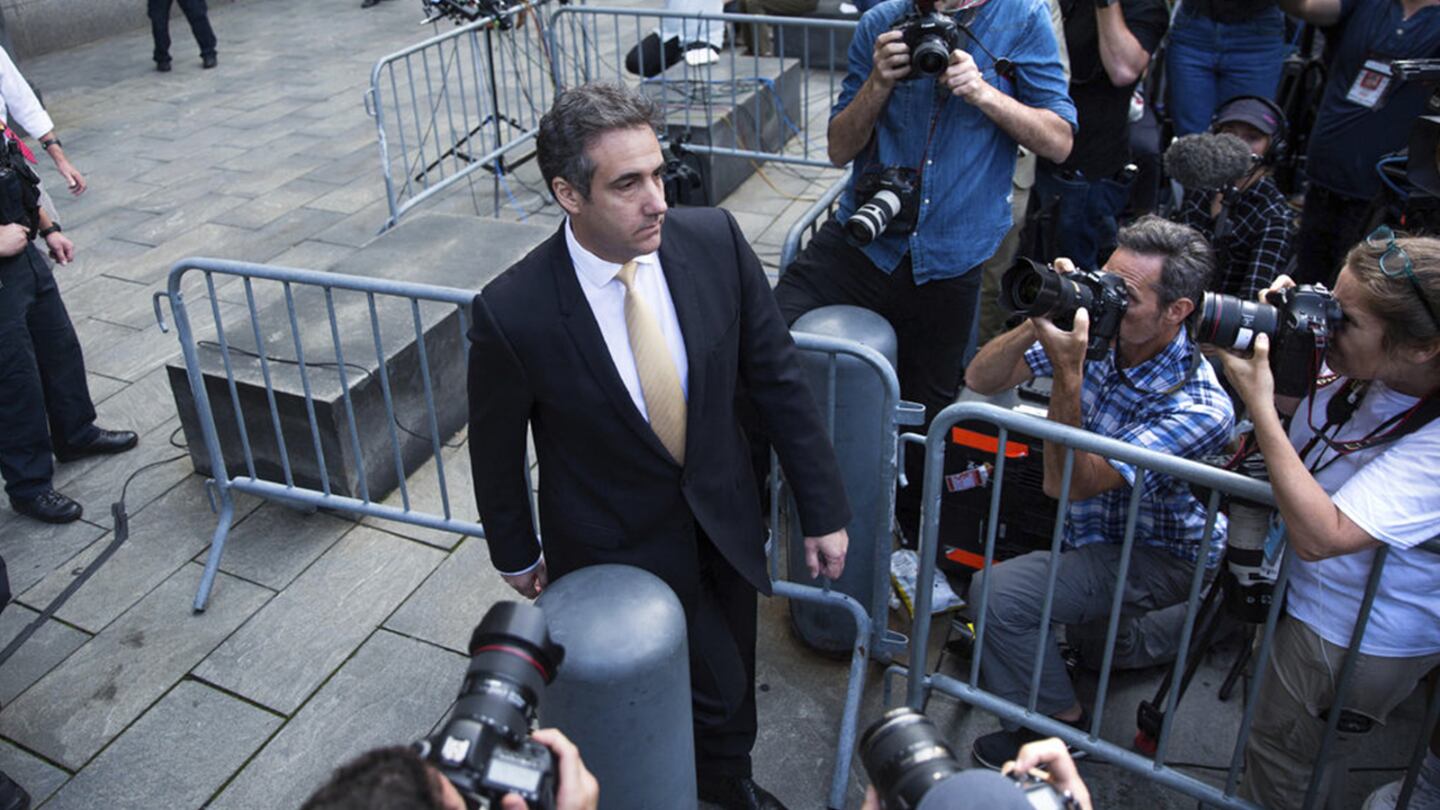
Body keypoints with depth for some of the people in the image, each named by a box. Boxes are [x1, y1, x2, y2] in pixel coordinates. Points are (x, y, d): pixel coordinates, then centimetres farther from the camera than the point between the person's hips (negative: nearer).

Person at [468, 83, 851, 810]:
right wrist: (516, 555, 6)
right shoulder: (513, 313, -27)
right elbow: (496, 448, -9)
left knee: (730, 678, 24)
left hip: (723, 517, 4)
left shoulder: (715, 241, -18)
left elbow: (776, 376, -6)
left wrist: (824, 508, -2)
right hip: (615, 546, -4)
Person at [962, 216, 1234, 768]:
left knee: (997, 594, -24)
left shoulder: (1200, 407, -30)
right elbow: (980, 381, -11)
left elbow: (1066, 484, -34)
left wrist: (1067, 372, -42)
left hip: (1156, 553, -8)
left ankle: (1062, 723, 3)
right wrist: (1037, 324, -27)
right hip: (1090, 518, 8)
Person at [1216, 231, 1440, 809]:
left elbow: (1319, 536, -37)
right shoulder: (1364, 372, -13)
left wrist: (1259, 405, -37)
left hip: (1358, 640, -7)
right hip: (1302, 589, 7)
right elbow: (1290, 397, 6)